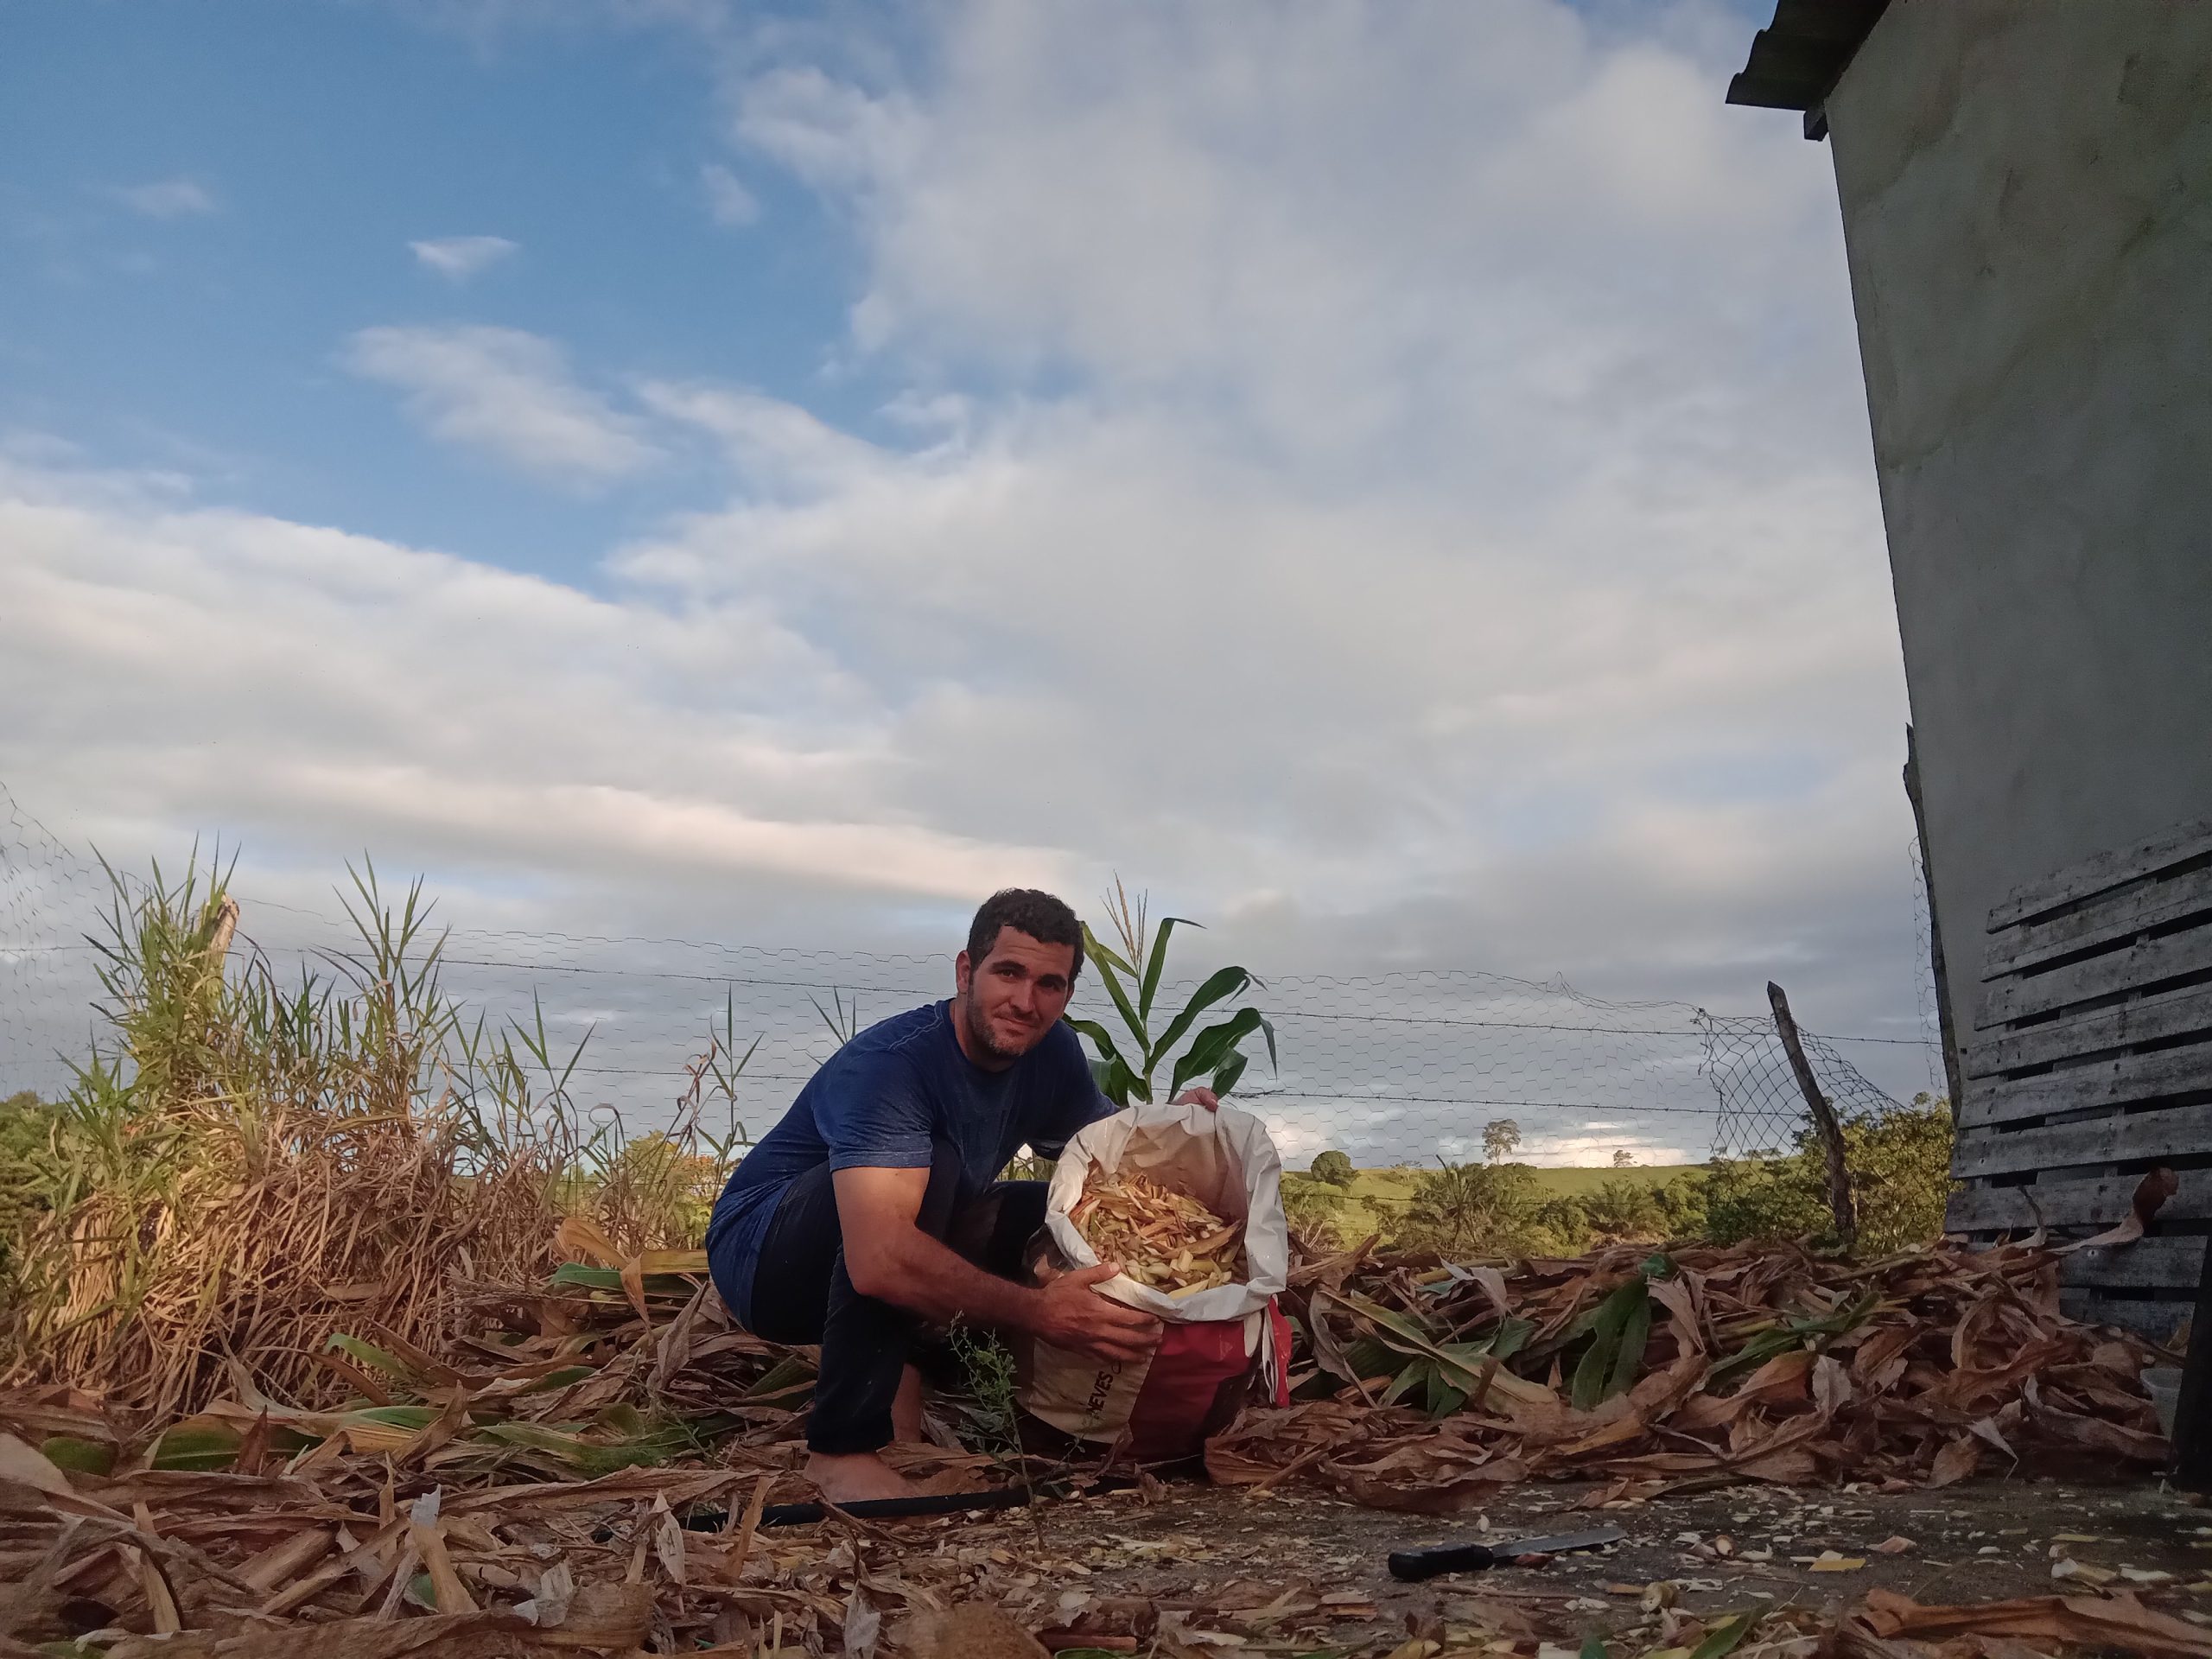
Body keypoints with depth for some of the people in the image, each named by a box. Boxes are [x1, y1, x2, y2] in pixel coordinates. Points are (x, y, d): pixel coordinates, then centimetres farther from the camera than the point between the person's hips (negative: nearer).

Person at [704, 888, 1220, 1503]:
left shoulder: (1051, 1052, -7)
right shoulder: (890, 1062, -32)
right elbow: (880, 1261, -43)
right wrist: (1037, 1310, -46)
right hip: (761, 1258, -7)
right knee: (928, 1169, -35)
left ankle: (897, 1367, 0)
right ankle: (844, 1448, -27)